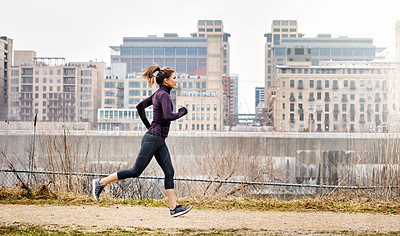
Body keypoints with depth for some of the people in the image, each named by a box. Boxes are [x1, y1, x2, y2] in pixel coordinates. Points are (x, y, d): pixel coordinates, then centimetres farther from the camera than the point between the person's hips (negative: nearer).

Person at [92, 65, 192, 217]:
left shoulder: (158, 94, 14)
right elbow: (168, 116, -28)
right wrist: (181, 113, -10)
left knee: (169, 172, 3)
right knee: (136, 171, -5)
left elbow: (140, 106, 23)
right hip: (152, 139, -10)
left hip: (159, 141, 10)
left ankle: (174, 208, 2)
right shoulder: (164, 95, -14)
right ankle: (100, 183, 4)